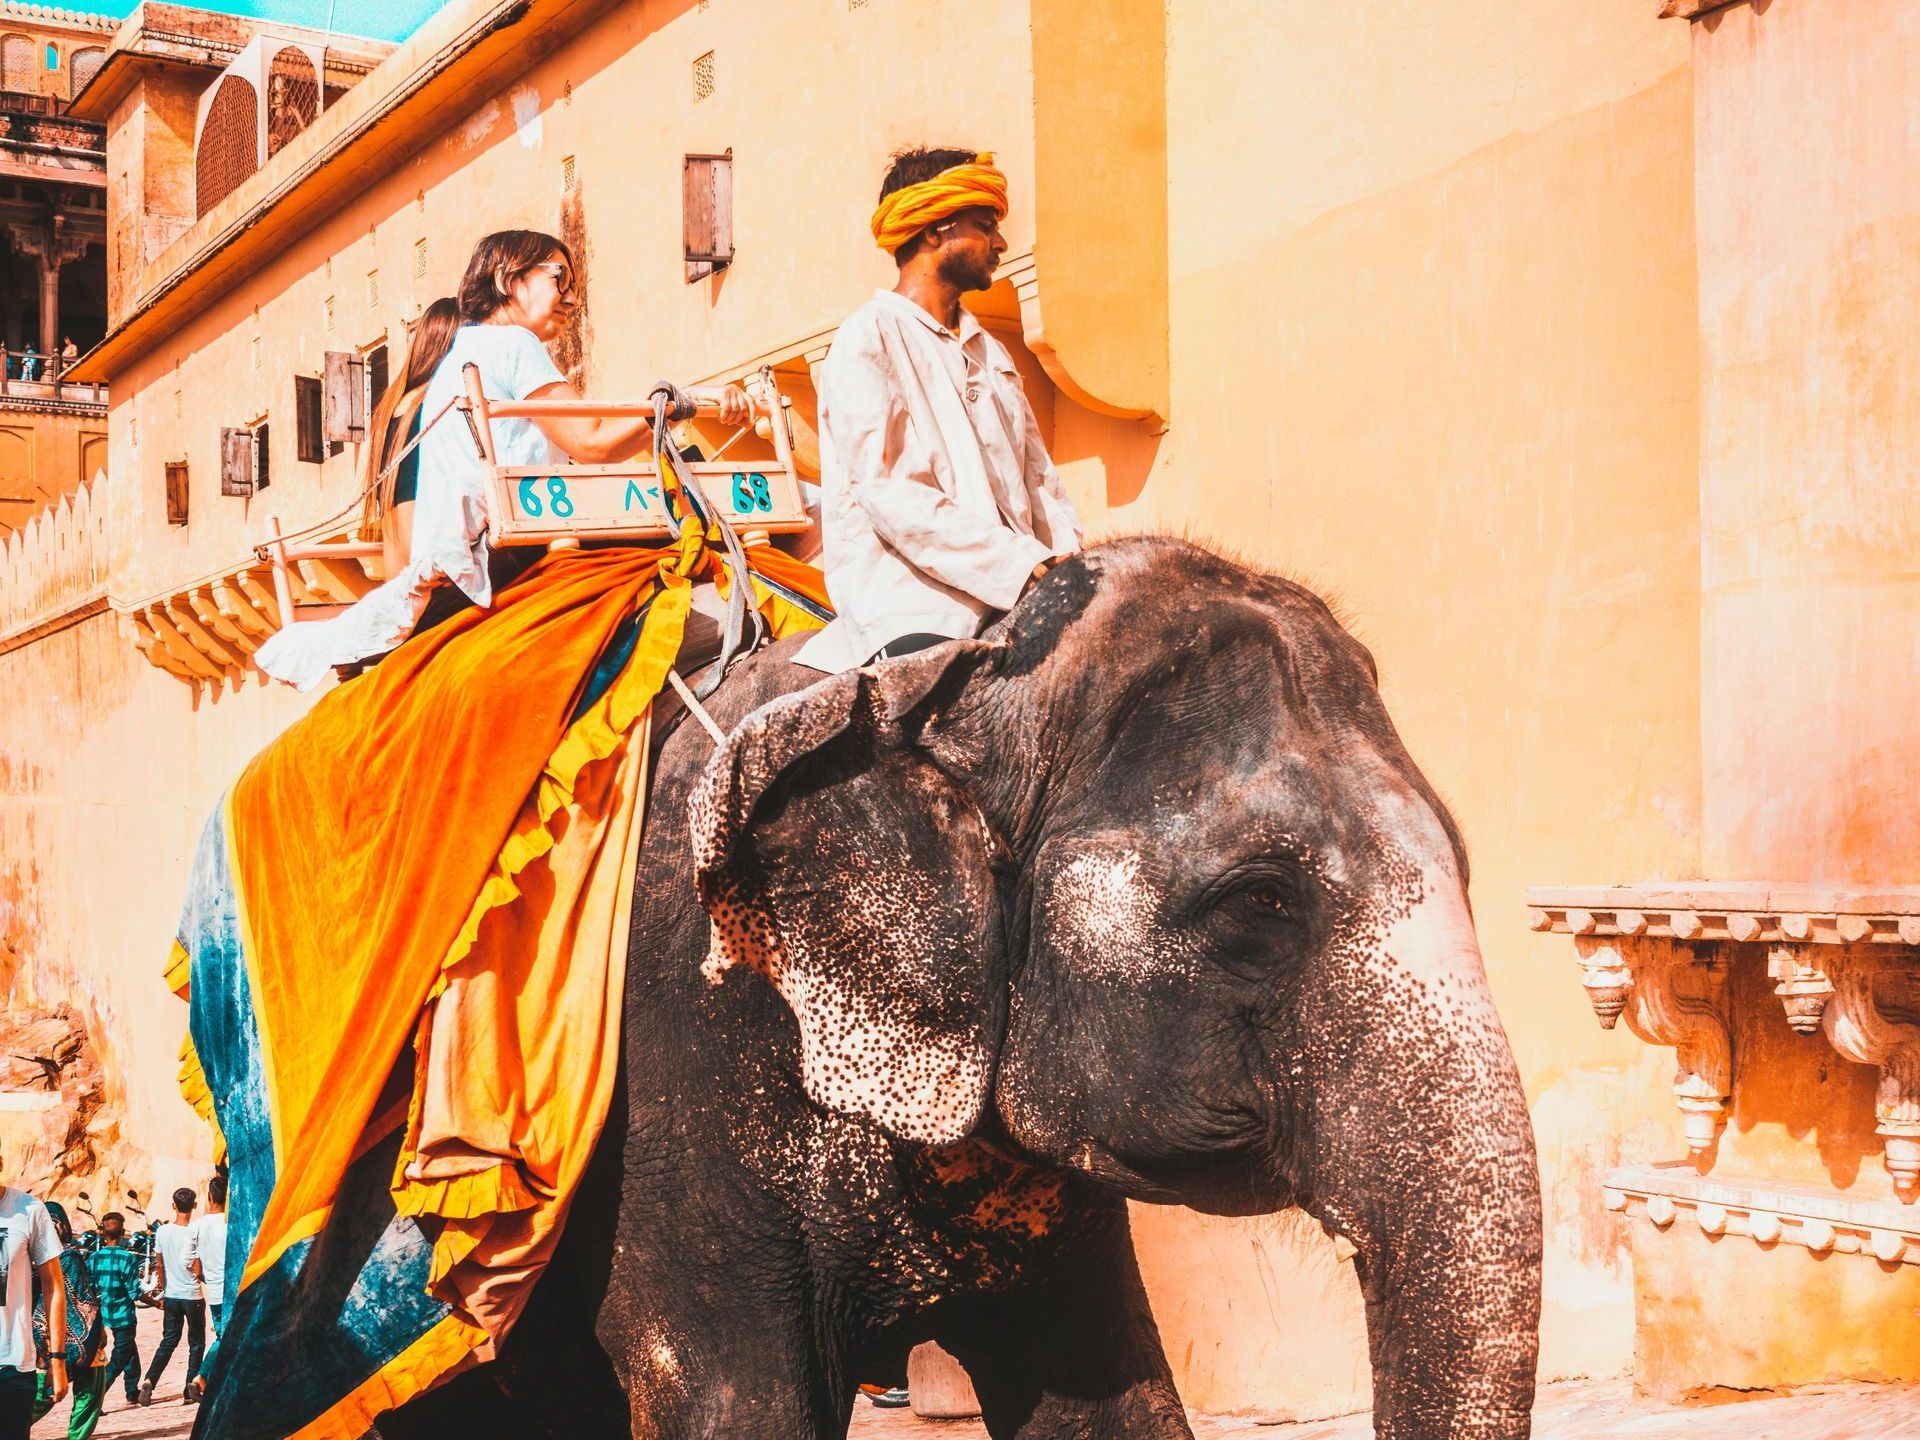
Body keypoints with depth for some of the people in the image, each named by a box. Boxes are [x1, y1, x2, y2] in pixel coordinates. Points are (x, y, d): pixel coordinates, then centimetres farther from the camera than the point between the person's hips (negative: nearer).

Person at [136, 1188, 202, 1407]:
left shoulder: (163, 1231, -1)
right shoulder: (194, 1233, -15)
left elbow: (159, 1265, 7)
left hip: (171, 1296, 4)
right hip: (192, 1296, -4)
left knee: (168, 1341, 14)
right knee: (196, 1344, 8)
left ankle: (149, 1381, -3)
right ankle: (191, 1390, 6)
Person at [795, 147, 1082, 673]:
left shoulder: (992, 353, 26)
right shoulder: (869, 339, 0)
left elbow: (1038, 478, 22)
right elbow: (884, 492, -12)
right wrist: (1022, 565, -19)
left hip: (1011, 607, 7)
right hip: (912, 617, -7)